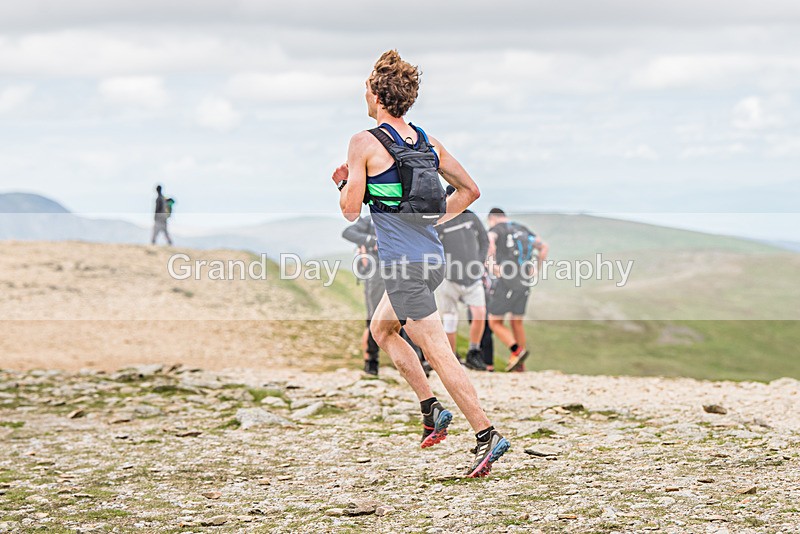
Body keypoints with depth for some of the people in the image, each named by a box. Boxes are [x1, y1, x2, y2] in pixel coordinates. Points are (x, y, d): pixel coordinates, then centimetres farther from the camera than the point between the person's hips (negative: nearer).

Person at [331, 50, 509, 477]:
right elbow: (469, 190, 16)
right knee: (381, 329, 25)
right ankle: (431, 410, 20)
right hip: (433, 257, 8)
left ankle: (486, 435, -10)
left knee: (438, 352, -7)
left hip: (404, 263, -8)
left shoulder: (365, 143, -10)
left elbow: (350, 210, -8)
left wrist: (343, 181, 11)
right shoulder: (429, 143, 10)